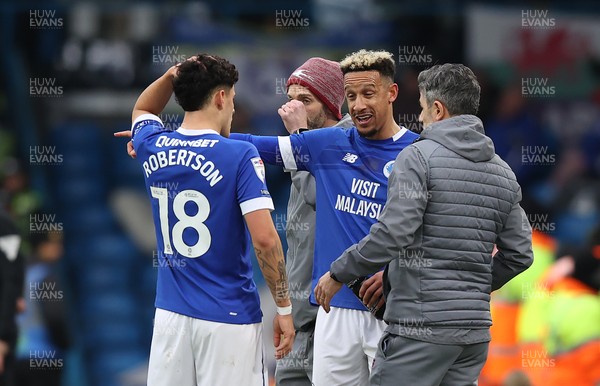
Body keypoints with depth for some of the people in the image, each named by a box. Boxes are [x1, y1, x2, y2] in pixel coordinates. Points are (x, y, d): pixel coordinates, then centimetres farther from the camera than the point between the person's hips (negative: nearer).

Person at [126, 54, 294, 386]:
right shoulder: (239, 156, -10)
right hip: (229, 317, -5)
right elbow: (264, 238, -16)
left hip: (170, 314, 5)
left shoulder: (153, 149, 6)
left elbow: (142, 111, 32)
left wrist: (172, 76, 13)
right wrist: (284, 308, -8)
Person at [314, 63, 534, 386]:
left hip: (421, 325, -7)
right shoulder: (502, 171, 13)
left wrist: (337, 274, -5)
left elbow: (391, 234, -16)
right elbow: (519, 254, 14)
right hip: (475, 329, 7)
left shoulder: (419, 156, -7)